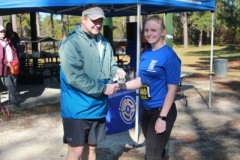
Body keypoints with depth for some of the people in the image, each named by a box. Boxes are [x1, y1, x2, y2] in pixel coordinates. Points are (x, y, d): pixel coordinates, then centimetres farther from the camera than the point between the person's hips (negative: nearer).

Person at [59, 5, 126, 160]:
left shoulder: (104, 43, 8)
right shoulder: (71, 44, -16)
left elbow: (110, 65, 18)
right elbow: (74, 77, -24)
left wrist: (116, 70, -7)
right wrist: (103, 88, -20)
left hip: (98, 107, 7)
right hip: (78, 108, -6)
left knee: (91, 147, 19)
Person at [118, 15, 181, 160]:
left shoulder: (169, 55, -15)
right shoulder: (145, 54, 6)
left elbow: (172, 89, -17)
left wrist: (162, 118, -20)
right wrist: (121, 86, -2)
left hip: (162, 111, -7)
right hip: (147, 110, 7)